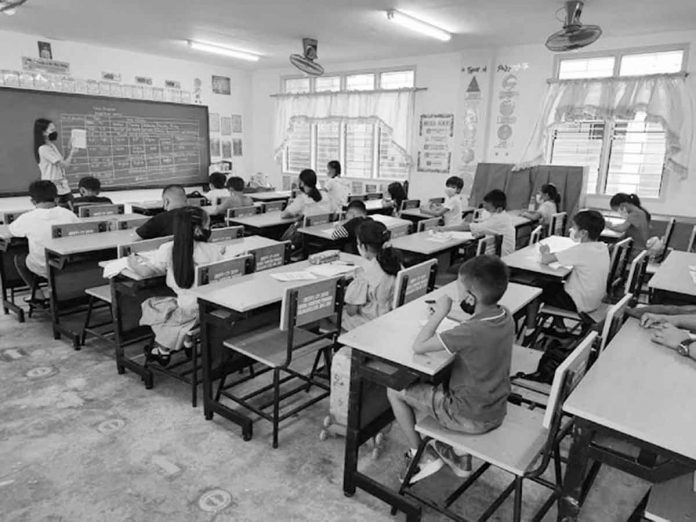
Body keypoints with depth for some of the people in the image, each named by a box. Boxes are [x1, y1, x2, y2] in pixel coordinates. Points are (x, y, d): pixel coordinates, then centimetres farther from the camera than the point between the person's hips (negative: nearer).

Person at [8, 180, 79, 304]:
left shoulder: (28, 218, -14)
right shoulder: (68, 214, -11)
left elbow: (11, 229, 5)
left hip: (42, 269, -1)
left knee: (19, 258, 29)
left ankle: (38, 295, 25)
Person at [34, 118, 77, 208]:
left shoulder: (52, 146, 15)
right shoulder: (43, 148, -11)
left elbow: (63, 164, 15)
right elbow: (65, 165, -14)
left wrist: (71, 151, 10)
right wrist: (72, 153, 2)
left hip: (64, 188, 8)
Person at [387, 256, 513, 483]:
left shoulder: (470, 332, -32)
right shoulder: (505, 316, -9)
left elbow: (418, 346, -24)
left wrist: (440, 313, -16)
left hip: (472, 418, -7)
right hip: (497, 410, 8)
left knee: (395, 390, 3)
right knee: (440, 381, 32)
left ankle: (421, 456, 18)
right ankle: (461, 458, 34)